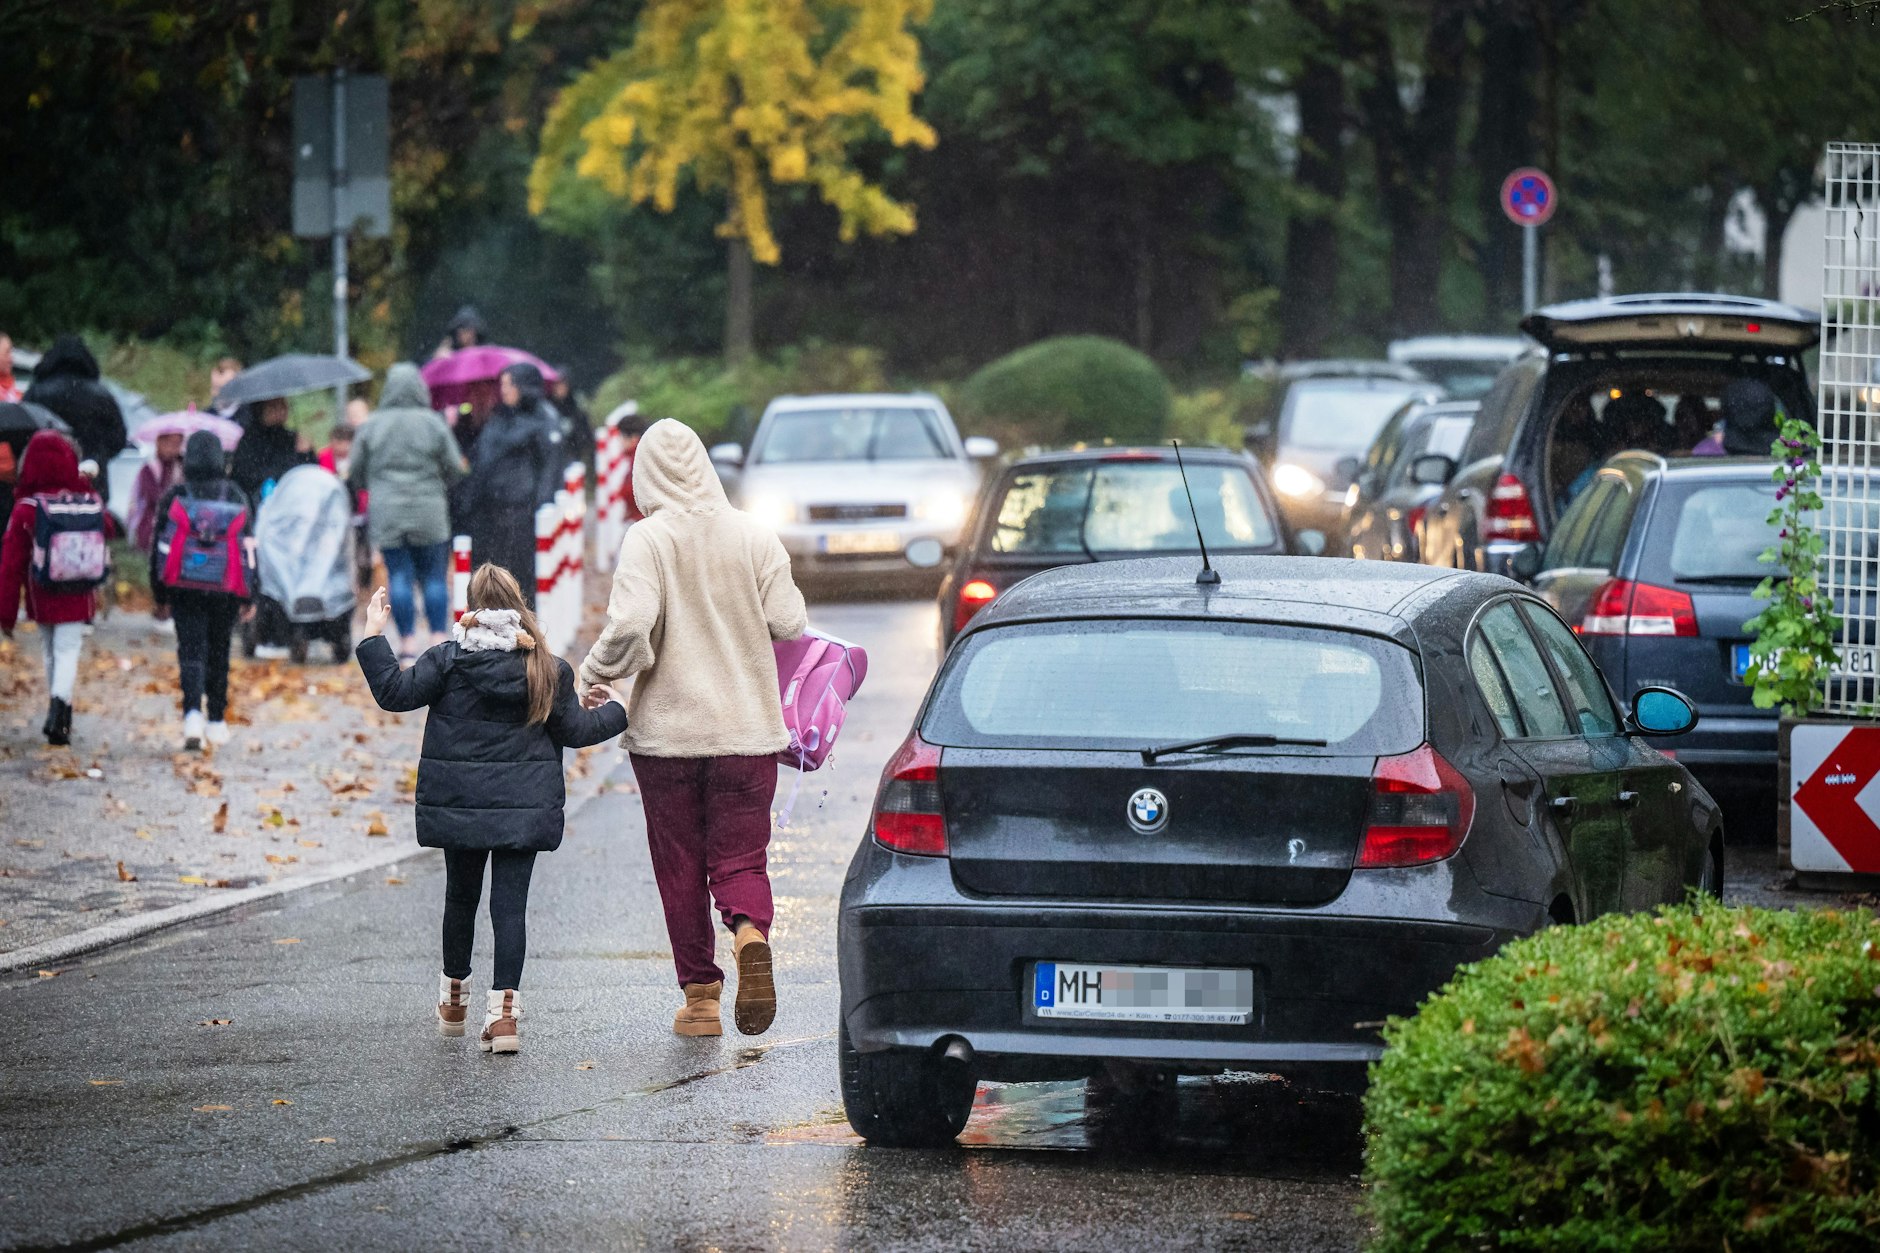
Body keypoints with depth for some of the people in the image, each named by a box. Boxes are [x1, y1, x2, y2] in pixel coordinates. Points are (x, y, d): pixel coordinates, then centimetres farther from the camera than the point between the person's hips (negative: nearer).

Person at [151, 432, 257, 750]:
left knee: (191, 652, -4)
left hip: (185, 590, -2)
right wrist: (249, 598, 10)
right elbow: (249, 547, 5)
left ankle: (193, 713, -25)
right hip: (225, 591, 2)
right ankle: (217, 721, 20)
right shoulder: (237, 497, 2)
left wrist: (160, 597, 11)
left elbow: (159, 549, 3)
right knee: (218, 653, 15)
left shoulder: (173, 497, -1)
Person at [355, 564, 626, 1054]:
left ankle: (453, 996, 31)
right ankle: (503, 1007, -14)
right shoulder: (547, 669, -2)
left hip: (459, 804, 0)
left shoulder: (449, 660, -7)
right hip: (524, 806, 0)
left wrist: (373, 637, 0)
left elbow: (395, 691, -9)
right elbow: (572, 730, 4)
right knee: (511, 902, -2)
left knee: (461, 894, 18)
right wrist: (612, 711, 23)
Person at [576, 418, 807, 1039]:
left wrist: (595, 673, -3)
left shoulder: (648, 539, -10)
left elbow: (630, 625, -21)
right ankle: (750, 931, -25)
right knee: (740, 858, 6)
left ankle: (701, 997, 10)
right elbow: (789, 622, -1)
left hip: (667, 727, -2)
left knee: (681, 869, 9)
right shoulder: (754, 535, -1)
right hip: (748, 728, 2)